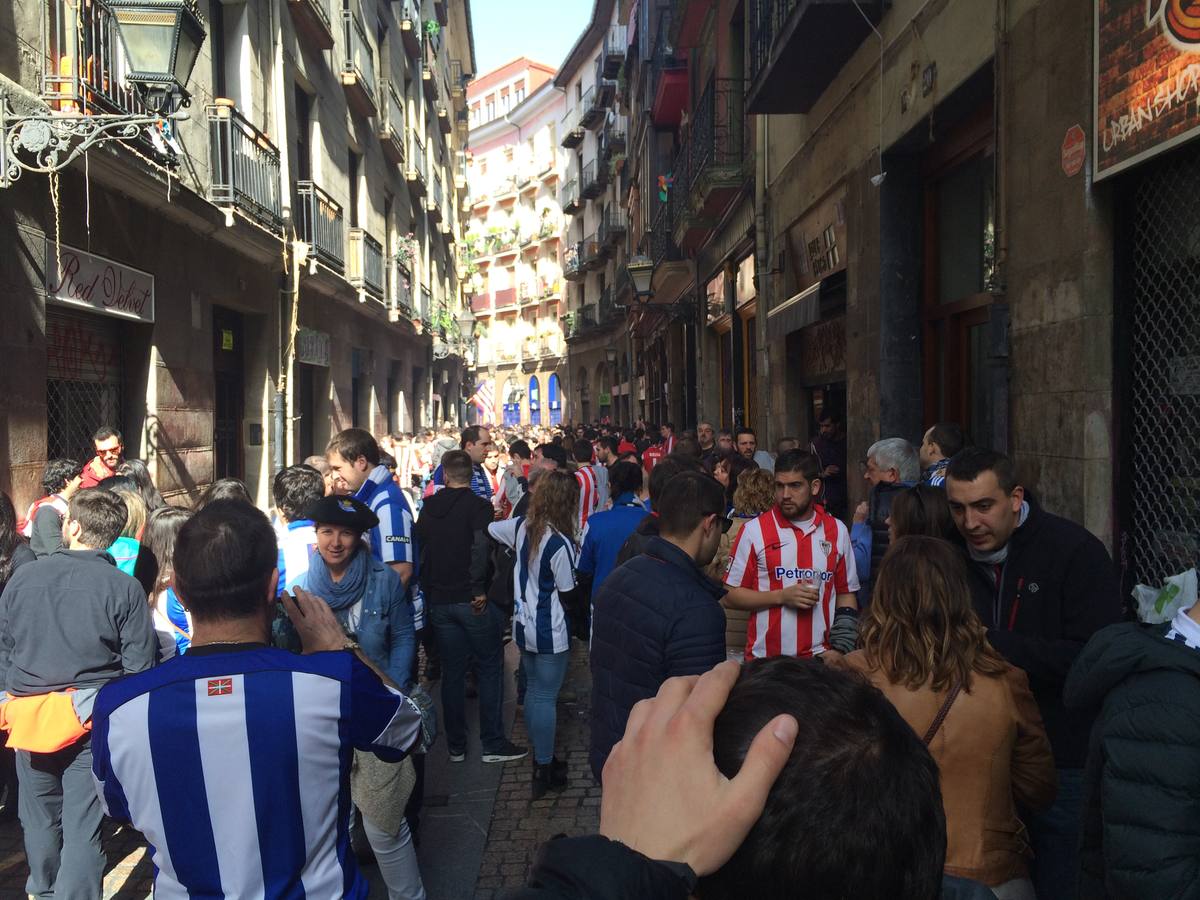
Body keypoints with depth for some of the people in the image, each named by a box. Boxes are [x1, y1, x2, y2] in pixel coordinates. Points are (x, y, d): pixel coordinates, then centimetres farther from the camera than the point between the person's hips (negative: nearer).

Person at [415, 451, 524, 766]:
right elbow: (481, 548, -25)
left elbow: (417, 548, 10)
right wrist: (479, 589, -18)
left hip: (438, 600, 5)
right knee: (490, 669, 7)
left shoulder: (429, 507, 6)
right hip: (472, 600, -5)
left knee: (452, 672, 13)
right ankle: (492, 744, 9)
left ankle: (455, 746, 20)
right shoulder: (479, 506, -11)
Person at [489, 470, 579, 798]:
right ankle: (545, 771, 11)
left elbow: (487, 529, 15)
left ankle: (541, 756, 32)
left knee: (533, 690, 19)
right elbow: (567, 593, -15)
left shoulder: (521, 527, -3)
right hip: (550, 632, -7)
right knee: (546, 697, 2)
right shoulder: (560, 544, -23)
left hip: (523, 625, 7)